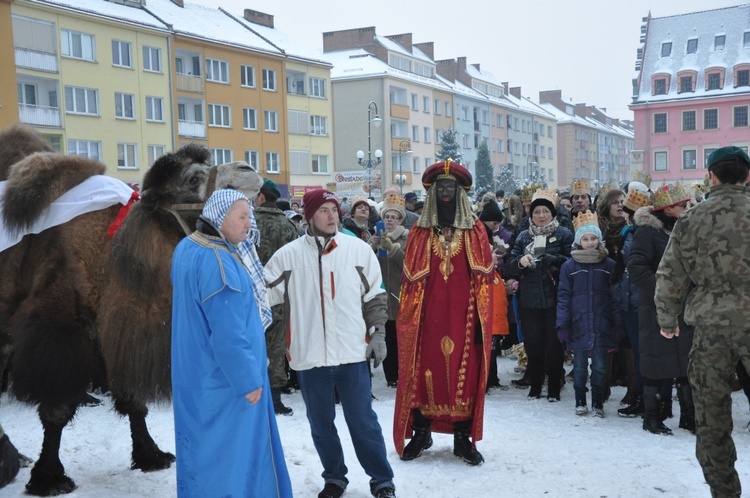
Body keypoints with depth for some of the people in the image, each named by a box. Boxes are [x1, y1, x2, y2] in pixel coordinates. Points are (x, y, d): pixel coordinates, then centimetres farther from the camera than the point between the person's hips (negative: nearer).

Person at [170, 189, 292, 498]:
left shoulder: (186, 248, 7)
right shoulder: (218, 262, -25)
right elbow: (228, 334, -26)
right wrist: (249, 379, -18)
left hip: (196, 374, 9)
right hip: (224, 378, -9)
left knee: (202, 449, 19)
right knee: (230, 452, 2)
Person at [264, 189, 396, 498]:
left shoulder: (359, 249, 0)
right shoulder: (288, 255, -2)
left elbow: (375, 296, 6)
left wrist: (378, 333, 1)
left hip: (352, 354, -1)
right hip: (309, 356, 1)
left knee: (363, 422, 7)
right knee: (321, 424, 15)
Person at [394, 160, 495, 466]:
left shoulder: (475, 230, 5)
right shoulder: (420, 232, 7)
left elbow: (484, 276, 2)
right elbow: (410, 277, 5)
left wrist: (482, 320, -5)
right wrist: (409, 317, -1)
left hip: (463, 316, 0)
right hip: (428, 316, 1)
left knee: (465, 374, 2)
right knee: (422, 372, 4)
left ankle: (463, 438, 14)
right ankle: (421, 433, 19)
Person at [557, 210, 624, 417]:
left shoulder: (609, 265, 4)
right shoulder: (569, 266, 3)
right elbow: (563, 297, 2)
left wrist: (618, 324, -2)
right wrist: (562, 325, -5)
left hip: (601, 325, 0)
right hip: (578, 325, 0)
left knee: (600, 366, 5)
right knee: (579, 366, 8)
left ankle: (598, 403, 17)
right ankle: (580, 402, 21)